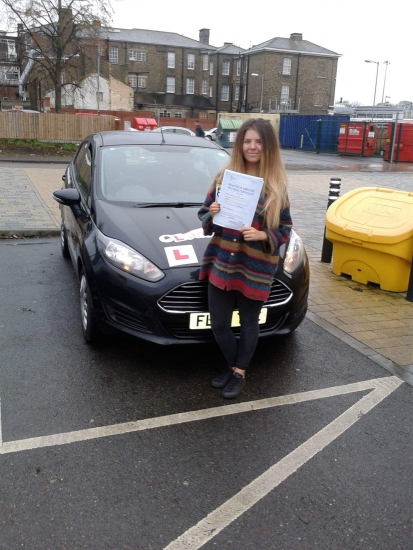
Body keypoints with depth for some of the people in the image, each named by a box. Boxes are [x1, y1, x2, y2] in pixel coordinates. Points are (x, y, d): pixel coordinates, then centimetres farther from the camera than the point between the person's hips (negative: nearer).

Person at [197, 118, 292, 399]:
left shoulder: (277, 185, -4)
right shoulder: (224, 176, 3)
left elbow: (285, 230, -2)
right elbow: (204, 216, 9)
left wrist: (262, 235, -21)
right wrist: (212, 215, -14)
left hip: (256, 268, -2)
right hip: (221, 263, 3)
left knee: (249, 323, 12)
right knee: (219, 324, 9)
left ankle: (239, 373, 32)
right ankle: (233, 366, 35)